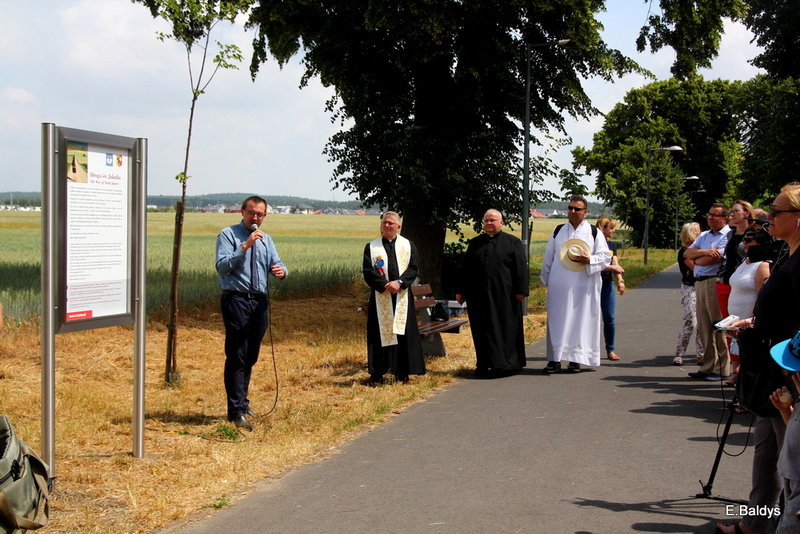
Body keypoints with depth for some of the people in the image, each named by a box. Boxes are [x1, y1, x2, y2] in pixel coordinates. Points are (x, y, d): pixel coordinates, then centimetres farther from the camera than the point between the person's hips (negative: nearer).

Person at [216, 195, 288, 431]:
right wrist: (245, 246, -23)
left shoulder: (266, 240, 17)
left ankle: (242, 402, 25)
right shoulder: (228, 235, -2)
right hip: (236, 299, -6)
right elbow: (222, 267, -14)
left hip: (260, 302, 6)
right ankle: (236, 411, -7)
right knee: (237, 356, -8)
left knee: (251, 357, 13)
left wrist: (282, 271, -17)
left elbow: (277, 265, 8)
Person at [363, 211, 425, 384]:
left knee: (403, 333, 1)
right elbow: (368, 271, -3)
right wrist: (385, 285, -15)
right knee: (380, 333, 0)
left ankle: (402, 373, 8)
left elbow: (414, 268, 0)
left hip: (402, 296, 1)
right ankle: (377, 373, 6)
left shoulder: (408, 245, 8)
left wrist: (399, 282, -16)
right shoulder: (371, 247, 5)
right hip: (380, 297, -1)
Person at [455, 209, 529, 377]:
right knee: (482, 330, 5)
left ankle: (505, 364, 9)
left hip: (504, 295, -3)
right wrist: (461, 291, 10)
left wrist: (521, 290, -11)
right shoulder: (475, 243, 13)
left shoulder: (512, 242, 3)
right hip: (479, 296, 3)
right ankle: (485, 364, 12)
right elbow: (465, 268, 14)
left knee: (506, 329, 1)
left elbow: (521, 268, -2)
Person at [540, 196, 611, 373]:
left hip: (583, 287, -2)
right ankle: (555, 359, 2)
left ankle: (576, 359, 8)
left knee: (580, 321, 0)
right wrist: (546, 280, 15)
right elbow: (548, 258, 17)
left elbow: (606, 257, 1)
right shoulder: (558, 232, 12)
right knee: (557, 321, -1)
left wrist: (589, 260, -16)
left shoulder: (594, 233, 5)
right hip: (559, 286, 2)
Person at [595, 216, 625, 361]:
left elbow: (616, 265, 9)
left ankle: (610, 350, 9)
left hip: (608, 284, 5)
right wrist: (612, 267, -14)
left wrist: (620, 280, -5)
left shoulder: (612, 245, 14)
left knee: (609, 318, 2)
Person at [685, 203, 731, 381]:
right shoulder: (704, 236, 20)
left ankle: (723, 370, -3)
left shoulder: (728, 236, -5)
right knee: (704, 328, 9)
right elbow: (687, 253, 10)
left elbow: (712, 259, -15)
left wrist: (696, 259, 5)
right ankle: (708, 367, 14)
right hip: (699, 284, 8)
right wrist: (704, 252, -8)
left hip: (716, 283, -8)